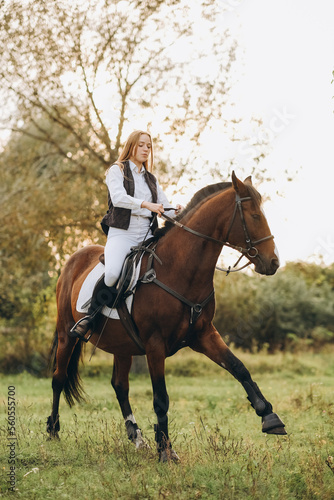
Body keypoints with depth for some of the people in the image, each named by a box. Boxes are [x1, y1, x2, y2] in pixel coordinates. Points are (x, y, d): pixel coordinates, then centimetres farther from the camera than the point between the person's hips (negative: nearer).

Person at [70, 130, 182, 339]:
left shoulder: (151, 179, 23)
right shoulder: (117, 170, 7)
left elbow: (165, 206, 15)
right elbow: (118, 197, -12)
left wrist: (176, 212, -9)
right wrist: (145, 204, -26)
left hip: (147, 235, 5)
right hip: (122, 233, -5)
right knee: (113, 272, -31)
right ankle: (90, 316, -14)